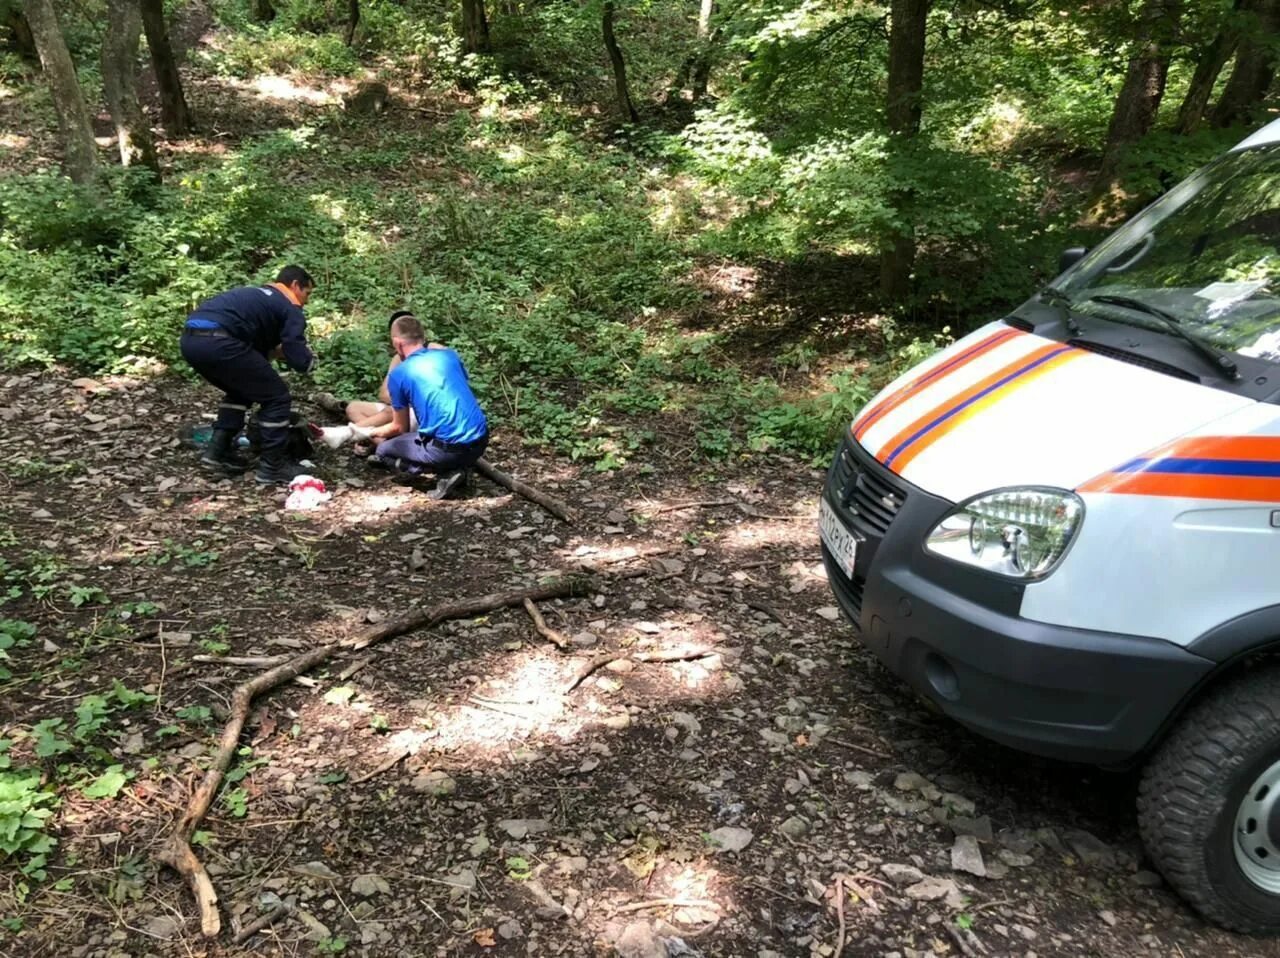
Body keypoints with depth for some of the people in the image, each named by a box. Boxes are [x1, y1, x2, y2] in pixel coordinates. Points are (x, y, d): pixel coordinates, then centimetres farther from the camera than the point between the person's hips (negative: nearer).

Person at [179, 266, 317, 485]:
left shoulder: (256, 295, 33)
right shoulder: (290, 308, 9)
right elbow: (300, 362, 2)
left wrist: (281, 350, 25)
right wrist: (308, 356, 23)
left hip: (191, 338, 9)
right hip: (216, 341, -9)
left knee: (241, 390, 30)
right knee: (276, 397, 6)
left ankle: (218, 451, 25)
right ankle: (272, 466, 10)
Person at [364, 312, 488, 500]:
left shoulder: (398, 374, 1)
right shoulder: (450, 355, 12)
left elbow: (400, 428, 13)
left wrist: (375, 433, 35)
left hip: (448, 448, -6)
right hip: (480, 441, 6)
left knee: (383, 451, 18)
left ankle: (447, 472, -2)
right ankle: (457, 467, 10)